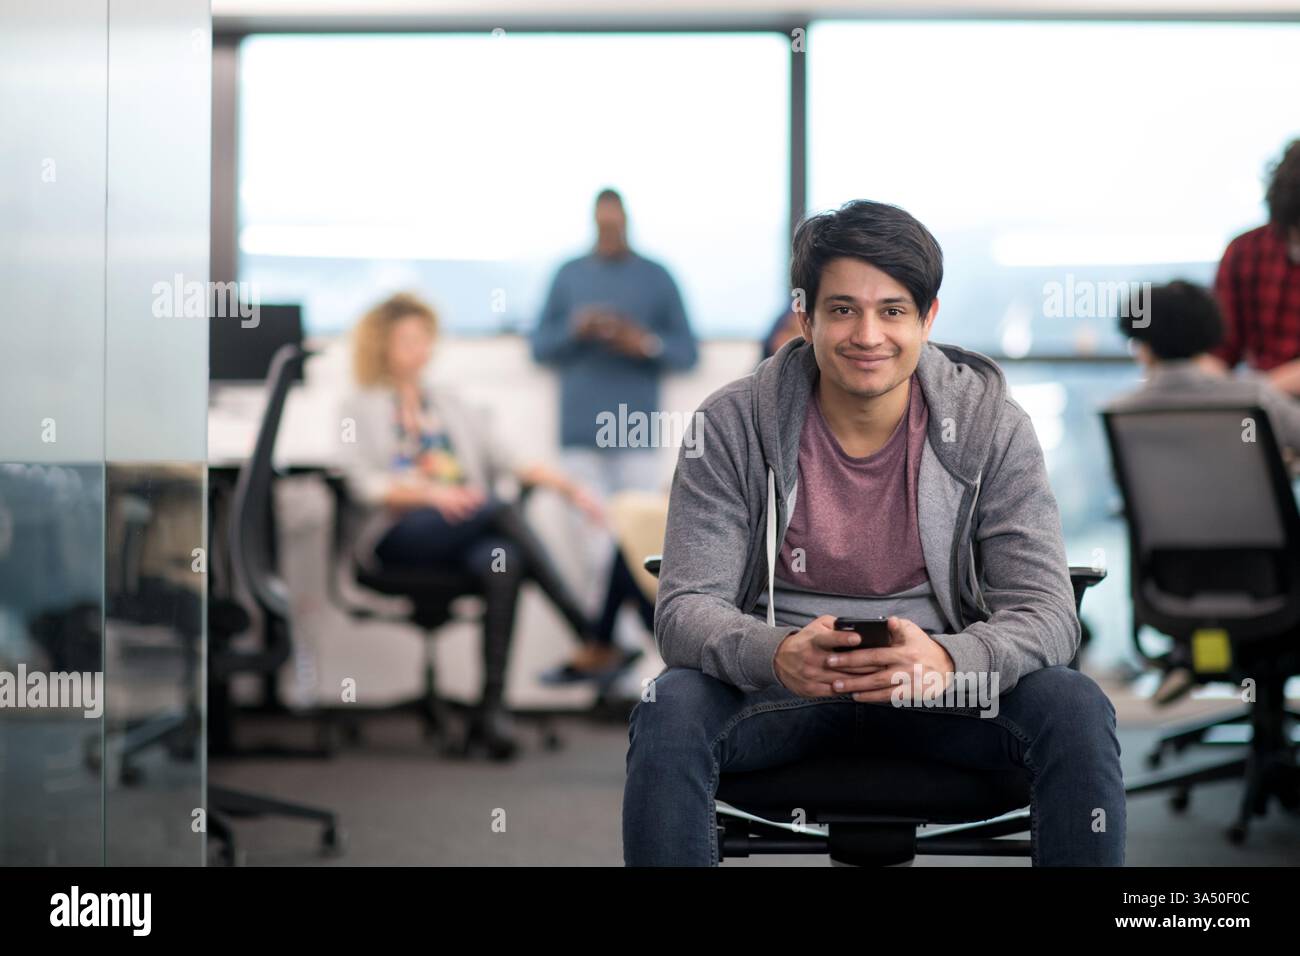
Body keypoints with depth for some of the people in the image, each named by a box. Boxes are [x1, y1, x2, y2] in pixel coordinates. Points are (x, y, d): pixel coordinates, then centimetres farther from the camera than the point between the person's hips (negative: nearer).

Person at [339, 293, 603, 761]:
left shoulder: (451, 406, 29)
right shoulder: (360, 409, 15)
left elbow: (508, 461, 19)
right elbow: (366, 484, -1)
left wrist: (564, 484, 0)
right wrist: (432, 495, -20)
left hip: (465, 536, 4)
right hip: (399, 537, -4)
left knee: (504, 562, -35)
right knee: (501, 509, -34)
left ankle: (492, 709, -41)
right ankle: (584, 631, -41)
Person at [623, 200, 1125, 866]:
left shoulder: (991, 425, -6)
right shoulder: (732, 425, -8)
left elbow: (1046, 611, -12)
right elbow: (686, 609, -13)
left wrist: (948, 659, -36)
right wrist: (778, 656, -37)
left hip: (947, 686, 1)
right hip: (778, 686, -1)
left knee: (1077, 710, -27)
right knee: (670, 710, -32)